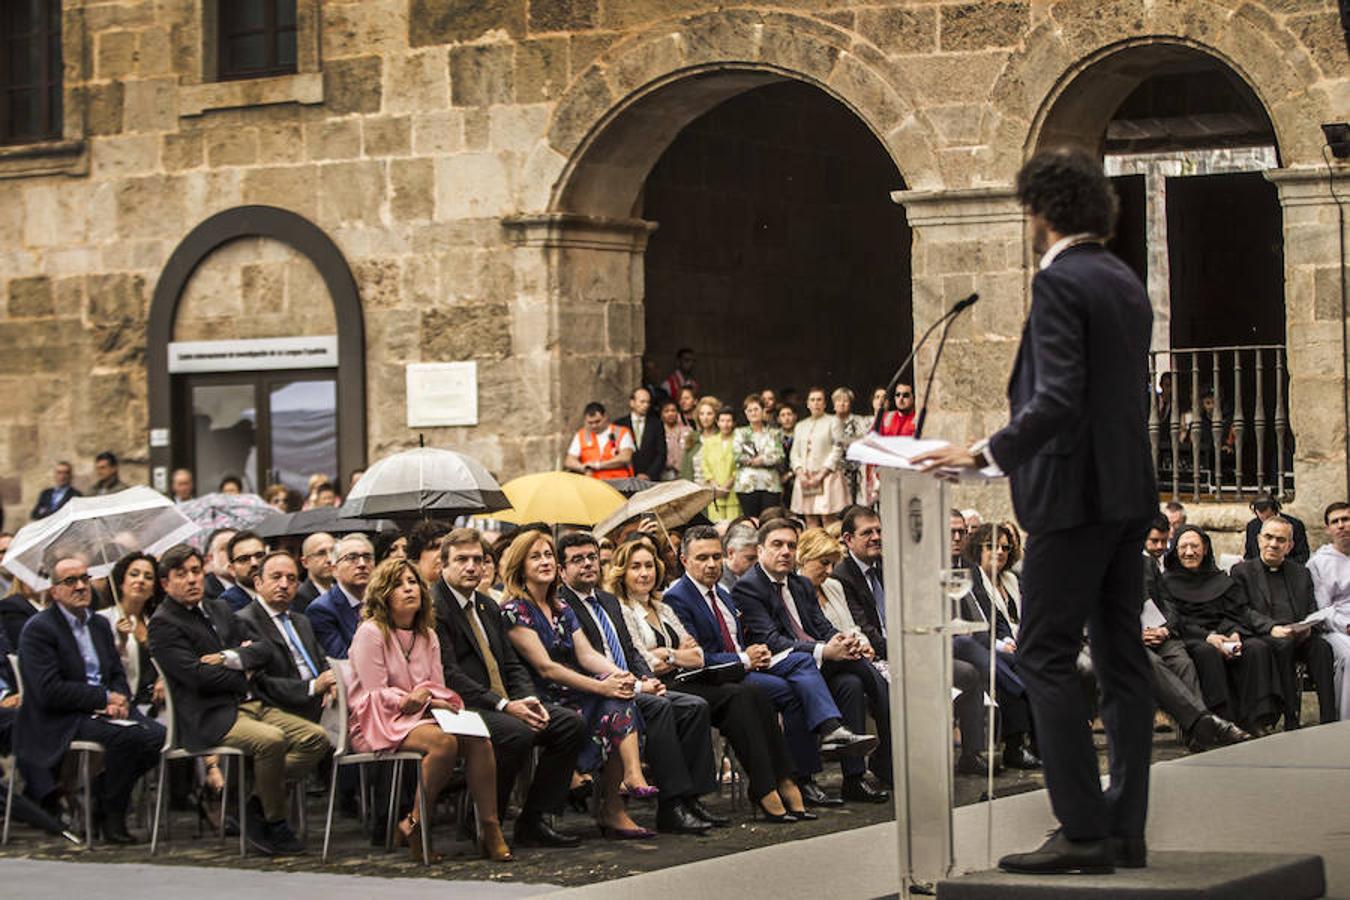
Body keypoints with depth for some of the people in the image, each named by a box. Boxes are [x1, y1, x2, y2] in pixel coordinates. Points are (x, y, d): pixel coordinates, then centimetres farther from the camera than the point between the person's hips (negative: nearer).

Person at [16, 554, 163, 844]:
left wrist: (120, 699, -6)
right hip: (60, 722, -7)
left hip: (103, 711, 7)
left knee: (157, 735, -20)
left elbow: (118, 675, 19)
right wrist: (105, 698, -14)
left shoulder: (100, 624, 18)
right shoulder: (38, 629, -6)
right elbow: (49, 691, -15)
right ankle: (110, 818, -13)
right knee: (129, 736, -32)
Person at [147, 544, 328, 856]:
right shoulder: (163, 624, -4)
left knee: (317, 738, -8)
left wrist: (231, 658, -6)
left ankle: (258, 804, -1)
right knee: (271, 739, -33)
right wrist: (244, 676, -1)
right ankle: (274, 824, -14)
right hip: (209, 718, -8)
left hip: (251, 704, 8)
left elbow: (267, 649, 13)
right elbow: (198, 675, -16)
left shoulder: (219, 609, 20)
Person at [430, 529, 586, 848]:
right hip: (460, 708, -9)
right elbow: (449, 675, -17)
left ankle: (535, 821, -5)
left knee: (571, 724, -7)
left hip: (503, 704, 9)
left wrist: (529, 700, -2)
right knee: (518, 733, -33)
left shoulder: (488, 606, 21)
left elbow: (512, 664, 20)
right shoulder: (432, 607, -9)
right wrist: (503, 706, -21)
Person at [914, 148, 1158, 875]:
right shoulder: (1125, 283, 15)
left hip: (1075, 495, -9)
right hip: (1129, 494, 9)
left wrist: (987, 454, -21)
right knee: (1120, 658, 10)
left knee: (1045, 655, -6)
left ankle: (1082, 832, -9)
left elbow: (1059, 399, -23)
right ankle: (1124, 829, 13)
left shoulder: (1059, 282, -13)